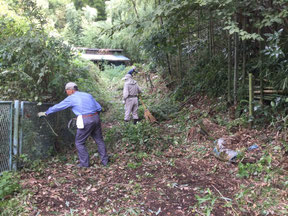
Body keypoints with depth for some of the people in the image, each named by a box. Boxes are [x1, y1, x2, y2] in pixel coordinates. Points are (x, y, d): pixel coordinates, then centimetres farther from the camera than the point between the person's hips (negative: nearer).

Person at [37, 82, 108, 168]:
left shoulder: (71, 98, 2)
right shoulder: (88, 95, 17)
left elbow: (57, 107, 10)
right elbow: (99, 108, 12)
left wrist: (45, 113, 22)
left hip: (85, 121, -6)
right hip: (96, 118, 6)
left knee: (79, 142, 11)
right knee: (99, 140, 17)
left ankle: (85, 163, 14)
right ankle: (105, 160, 23)